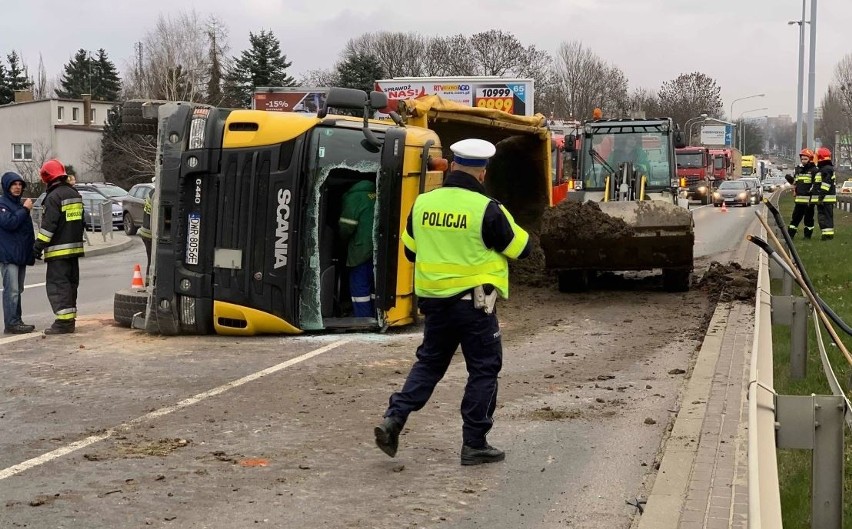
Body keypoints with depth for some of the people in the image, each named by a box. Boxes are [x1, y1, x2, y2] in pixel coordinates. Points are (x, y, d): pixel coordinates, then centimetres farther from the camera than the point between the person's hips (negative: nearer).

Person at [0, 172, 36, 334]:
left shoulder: (20, 203, 18)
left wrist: (30, 251, 18)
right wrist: (25, 210, -16)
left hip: (21, 254, 9)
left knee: (18, 290, 11)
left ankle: (17, 321, 16)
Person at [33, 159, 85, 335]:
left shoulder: (54, 197, -15)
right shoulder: (74, 194, 13)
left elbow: (48, 225, -20)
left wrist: (38, 245, -16)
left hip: (59, 249, -9)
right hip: (75, 247, 9)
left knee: (57, 284, -7)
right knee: (70, 283, 14)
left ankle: (64, 321, -12)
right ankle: (70, 319, 19)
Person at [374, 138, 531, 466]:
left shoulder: (423, 204, 1)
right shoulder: (486, 209, -15)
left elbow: (410, 251, 13)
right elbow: (521, 248, -5)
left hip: (434, 300, 5)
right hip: (474, 302, -5)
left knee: (429, 362, 19)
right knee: (483, 370, 7)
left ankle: (394, 419, 5)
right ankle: (474, 444, 11)